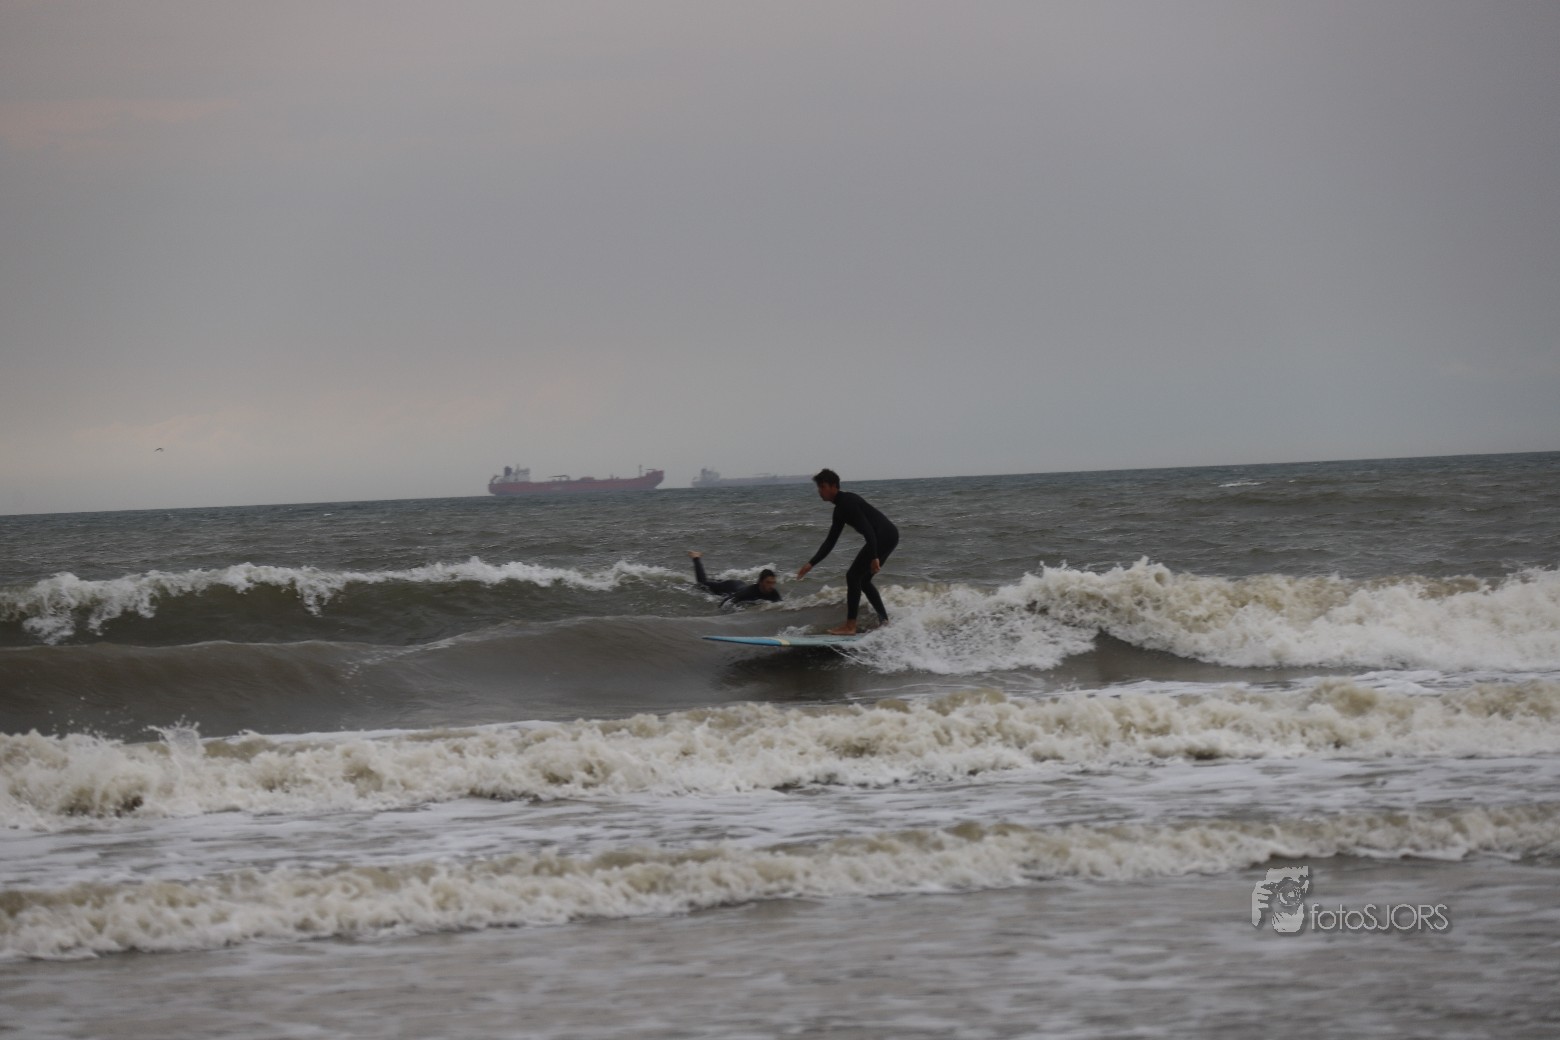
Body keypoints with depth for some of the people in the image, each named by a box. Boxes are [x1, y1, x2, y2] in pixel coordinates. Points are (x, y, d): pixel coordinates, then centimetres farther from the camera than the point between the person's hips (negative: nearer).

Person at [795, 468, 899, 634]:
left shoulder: (848, 501, -13)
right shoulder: (840, 509, 18)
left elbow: (867, 529, -22)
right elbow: (830, 541, 21)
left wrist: (874, 557, -27)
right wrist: (811, 563, 16)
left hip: (884, 535, -10)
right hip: (888, 536, 10)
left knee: (854, 576, -9)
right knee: (863, 580, 18)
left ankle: (850, 626, -10)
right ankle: (884, 621, 20)